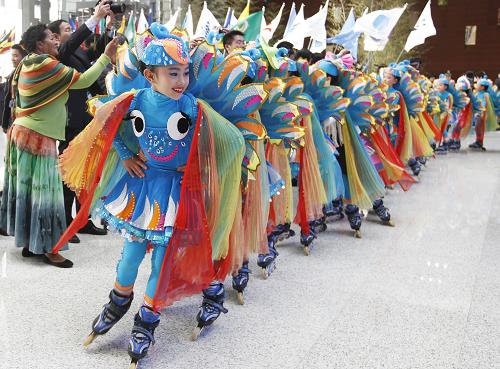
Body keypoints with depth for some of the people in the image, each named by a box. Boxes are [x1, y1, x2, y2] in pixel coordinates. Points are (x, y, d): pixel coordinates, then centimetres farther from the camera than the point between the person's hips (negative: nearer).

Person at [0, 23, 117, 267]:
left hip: (23, 132, 9)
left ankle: (29, 243, 20)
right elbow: (84, 81, -15)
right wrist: (106, 57, -7)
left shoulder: (27, 65, 13)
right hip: (38, 137, -9)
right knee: (42, 191, -5)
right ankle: (47, 249, 1)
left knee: (28, 188, 12)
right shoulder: (46, 65, -15)